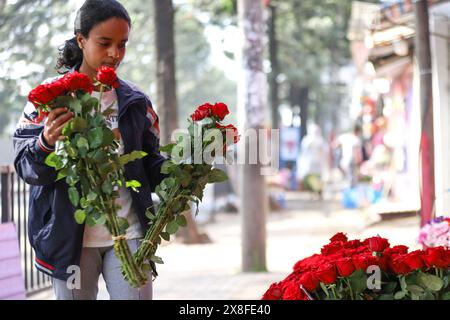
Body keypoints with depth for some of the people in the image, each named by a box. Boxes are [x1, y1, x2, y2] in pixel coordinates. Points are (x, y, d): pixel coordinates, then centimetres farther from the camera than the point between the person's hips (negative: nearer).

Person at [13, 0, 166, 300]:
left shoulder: (135, 102, 9)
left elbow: (150, 163, 12)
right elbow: (26, 168, -6)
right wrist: (47, 144, -28)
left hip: (128, 233, 2)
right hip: (71, 237, -2)